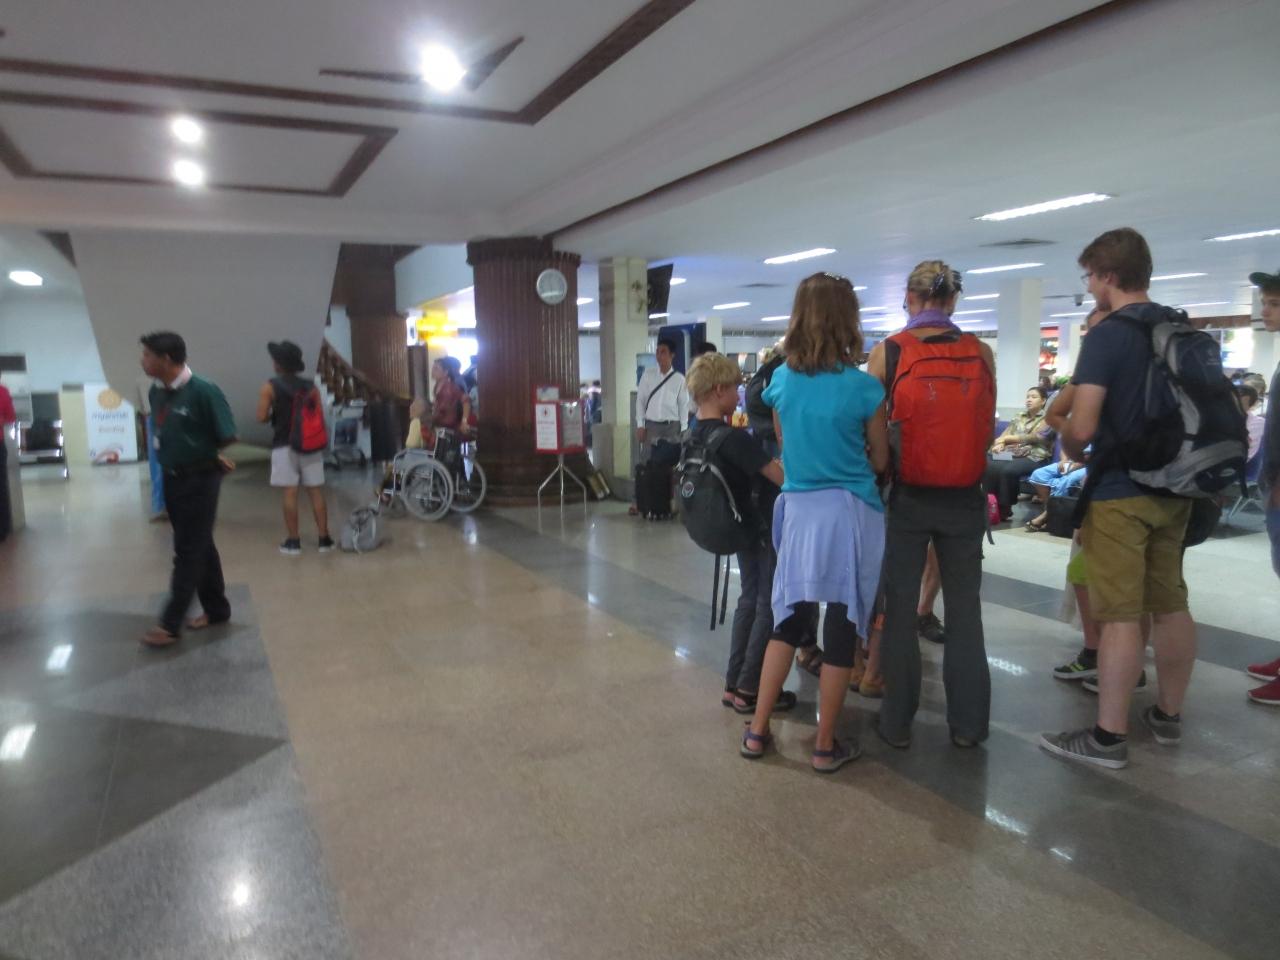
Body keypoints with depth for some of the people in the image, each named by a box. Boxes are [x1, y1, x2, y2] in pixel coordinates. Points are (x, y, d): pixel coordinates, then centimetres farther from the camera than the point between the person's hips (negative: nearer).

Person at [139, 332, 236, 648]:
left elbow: (227, 438, -13)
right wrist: (171, 457, 5)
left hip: (199, 480, -7)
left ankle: (170, 624, 3)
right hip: (171, 479, 7)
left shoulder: (204, 391, -17)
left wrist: (206, 458, 1)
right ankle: (216, 609, 27)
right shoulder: (156, 393, 5)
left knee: (188, 551, -1)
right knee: (200, 547, 15)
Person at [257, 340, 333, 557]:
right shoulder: (310, 386, 5)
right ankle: (324, 539, 7)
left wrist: (274, 415, 12)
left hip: (285, 446, -3)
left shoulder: (270, 387, -6)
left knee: (290, 494, 0)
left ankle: (293, 541, 3)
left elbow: (262, 418, -9)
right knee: (316, 492, 4)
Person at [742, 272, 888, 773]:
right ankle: (826, 746, 18)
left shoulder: (780, 380, 1)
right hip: (850, 513, -4)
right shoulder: (864, 388, -11)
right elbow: (879, 460, 2)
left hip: (798, 510, 4)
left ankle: (757, 731, 21)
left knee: (789, 620, 16)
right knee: (842, 627, 7)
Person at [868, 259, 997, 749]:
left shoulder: (886, 352, -7)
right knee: (964, 608, 13)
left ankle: (897, 722, 18)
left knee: (900, 608, 9)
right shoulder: (981, 353, -1)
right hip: (964, 499, 2)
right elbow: (988, 427, 5)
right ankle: (968, 722, 22)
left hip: (907, 498, -2)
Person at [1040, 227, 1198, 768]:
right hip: (1173, 487, 8)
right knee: (1170, 603, 15)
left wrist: (1070, 449, -1)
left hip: (1121, 491, -8)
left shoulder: (1107, 335, -15)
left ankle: (1110, 737, 2)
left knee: (1119, 615, -4)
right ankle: (1167, 716, 28)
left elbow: (1081, 427, -21)